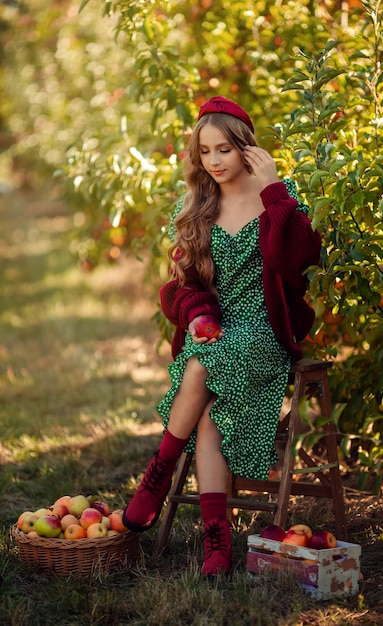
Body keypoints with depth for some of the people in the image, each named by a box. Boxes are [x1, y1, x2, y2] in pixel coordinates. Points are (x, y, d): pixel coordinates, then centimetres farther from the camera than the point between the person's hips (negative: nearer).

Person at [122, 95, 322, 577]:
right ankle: (216, 538, -28)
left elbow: (300, 258, -18)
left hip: (265, 331, -3)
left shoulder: (280, 196, 0)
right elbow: (182, 280, 12)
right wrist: (197, 315, -9)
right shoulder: (195, 208, 11)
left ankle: (158, 476, -17)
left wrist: (272, 188, -19)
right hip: (213, 331, 3)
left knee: (202, 366, -34)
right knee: (210, 410, -29)